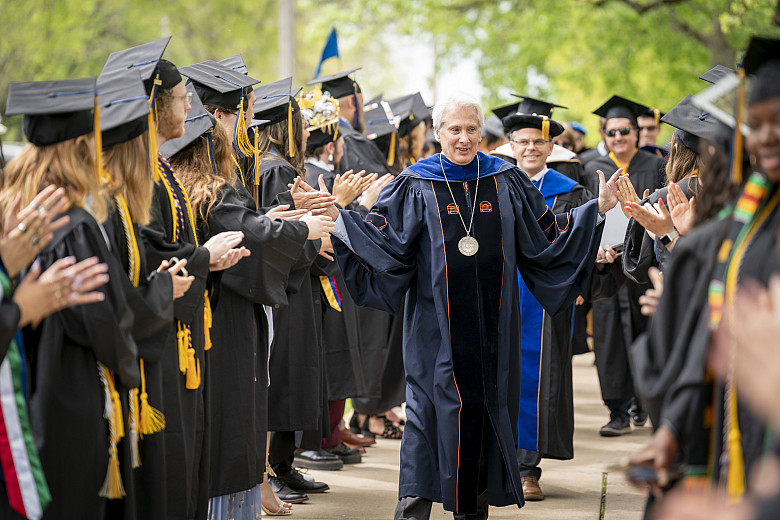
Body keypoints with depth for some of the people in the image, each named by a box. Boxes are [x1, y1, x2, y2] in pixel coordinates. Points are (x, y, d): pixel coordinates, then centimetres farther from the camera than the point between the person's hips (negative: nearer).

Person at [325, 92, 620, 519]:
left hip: (492, 321, 3)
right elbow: (381, 239, -6)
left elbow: (547, 237, 12)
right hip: (438, 324, -3)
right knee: (431, 405, -9)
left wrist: (596, 209, 6)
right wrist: (336, 216, -18)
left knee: (488, 403, 8)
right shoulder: (416, 187, 0)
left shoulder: (506, 183, 7)